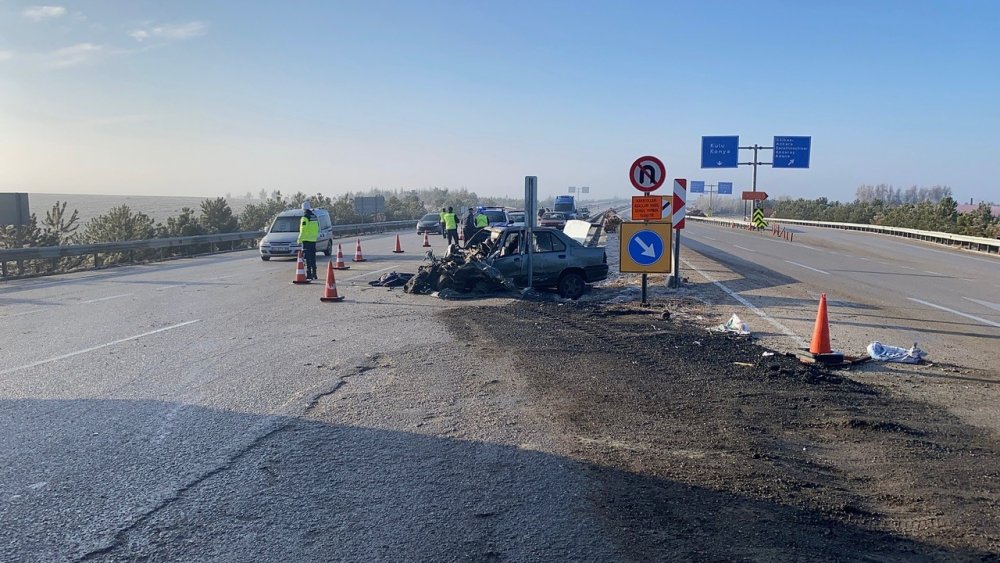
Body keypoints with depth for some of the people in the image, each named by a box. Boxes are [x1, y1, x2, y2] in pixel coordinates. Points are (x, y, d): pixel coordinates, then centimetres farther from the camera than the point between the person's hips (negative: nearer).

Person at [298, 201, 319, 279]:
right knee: (313, 257, 12)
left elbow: (302, 230, -14)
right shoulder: (315, 217, 11)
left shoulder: (305, 218, -12)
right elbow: (317, 229, 16)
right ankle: (314, 274, 15)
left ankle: (309, 274, -8)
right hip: (313, 240, 7)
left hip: (306, 240, -7)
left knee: (308, 258, -6)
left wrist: (299, 240, -8)